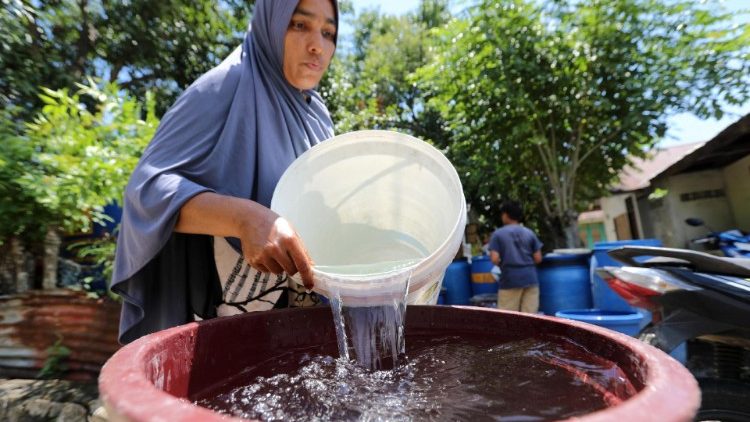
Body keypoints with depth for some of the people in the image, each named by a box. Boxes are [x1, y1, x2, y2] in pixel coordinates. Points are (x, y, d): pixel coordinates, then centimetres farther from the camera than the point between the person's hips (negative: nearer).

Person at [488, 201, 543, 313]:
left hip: (510, 279, -3)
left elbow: (495, 259, -10)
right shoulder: (530, 233, 7)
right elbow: (538, 258, 4)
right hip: (530, 278, 3)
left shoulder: (498, 234, -3)